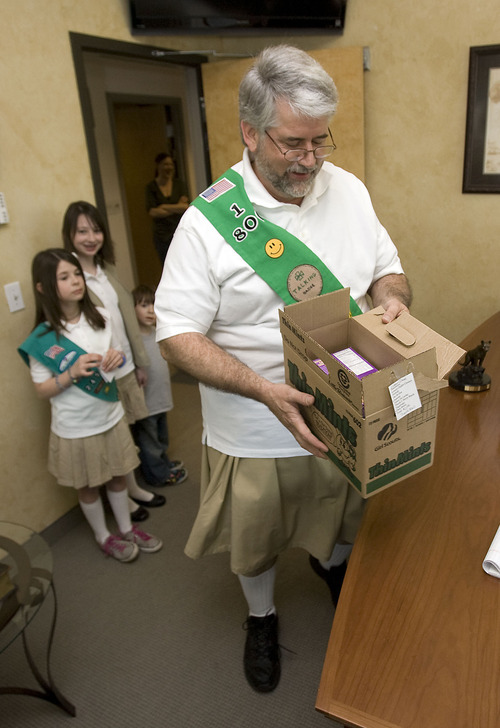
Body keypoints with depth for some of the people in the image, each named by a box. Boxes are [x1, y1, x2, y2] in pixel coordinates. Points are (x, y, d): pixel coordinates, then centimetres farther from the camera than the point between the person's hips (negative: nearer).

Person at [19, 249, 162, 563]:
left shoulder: (101, 317, -6)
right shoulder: (42, 338, -17)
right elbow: (42, 390, -12)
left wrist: (118, 358, -14)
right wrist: (73, 373, -27)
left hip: (111, 416, 4)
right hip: (76, 428, -3)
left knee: (117, 477, 20)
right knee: (88, 486, 17)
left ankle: (127, 528, 43)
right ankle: (104, 537, 40)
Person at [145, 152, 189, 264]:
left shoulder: (179, 184, 7)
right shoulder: (151, 187, 1)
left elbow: (186, 206, -4)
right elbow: (152, 212, -10)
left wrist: (165, 207, -10)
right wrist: (177, 208, -9)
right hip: (162, 235, -1)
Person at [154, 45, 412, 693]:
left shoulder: (349, 189, -3)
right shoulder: (208, 220, -18)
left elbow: (388, 271, 9)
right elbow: (177, 334, -19)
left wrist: (392, 298, -16)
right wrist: (264, 389, -31)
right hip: (256, 433, -3)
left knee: (344, 517, 29)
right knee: (256, 539, 20)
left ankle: (333, 563, 65)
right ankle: (261, 616, 53)